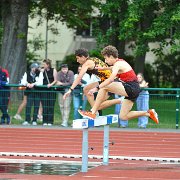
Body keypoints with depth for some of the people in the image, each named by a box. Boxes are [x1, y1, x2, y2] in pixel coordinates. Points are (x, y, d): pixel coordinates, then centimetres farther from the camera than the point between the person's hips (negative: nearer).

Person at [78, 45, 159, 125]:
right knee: (123, 117, 12)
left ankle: (93, 113, -15)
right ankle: (148, 113, 13)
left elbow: (111, 79, -26)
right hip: (134, 90, 10)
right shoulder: (121, 62, 18)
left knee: (104, 87, -14)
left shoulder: (117, 64, -11)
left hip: (130, 88, -10)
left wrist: (97, 88, -27)